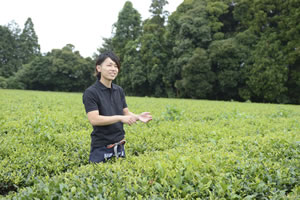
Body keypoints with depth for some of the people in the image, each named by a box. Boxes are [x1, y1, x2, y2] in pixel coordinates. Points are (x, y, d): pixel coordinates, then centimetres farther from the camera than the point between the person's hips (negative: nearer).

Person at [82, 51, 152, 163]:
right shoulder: (90, 93, -12)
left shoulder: (119, 90, 8)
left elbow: (126, 113, 10)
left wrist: (138, 117, -11)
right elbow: (94, 119, -21)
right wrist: (120, 118, -26)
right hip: (101, 148, -6)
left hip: (119, 145, 6)